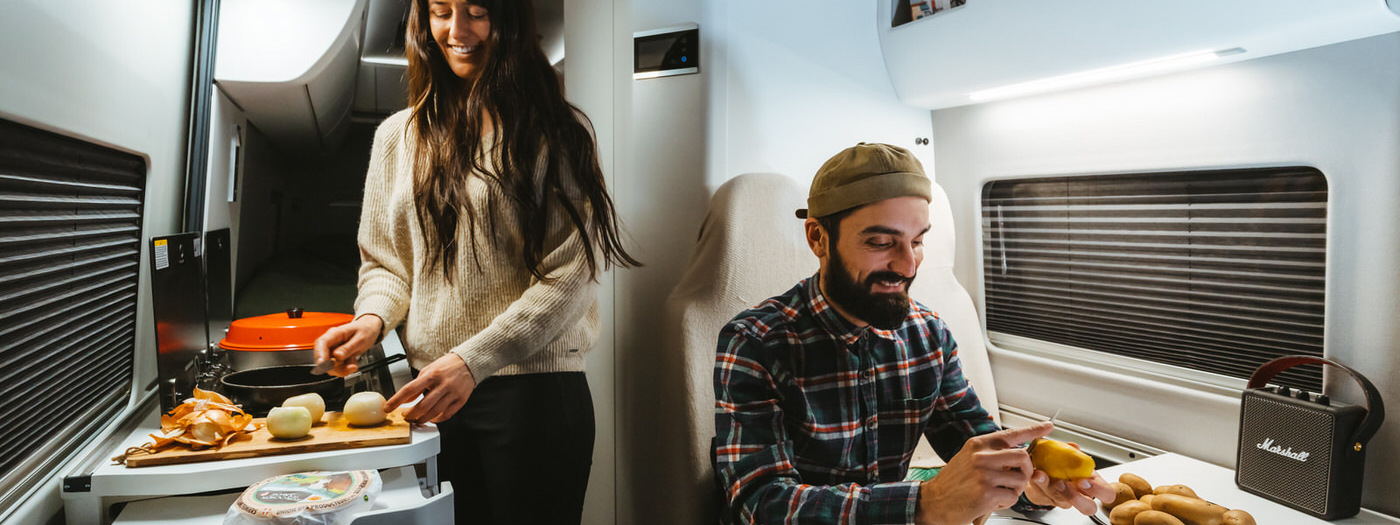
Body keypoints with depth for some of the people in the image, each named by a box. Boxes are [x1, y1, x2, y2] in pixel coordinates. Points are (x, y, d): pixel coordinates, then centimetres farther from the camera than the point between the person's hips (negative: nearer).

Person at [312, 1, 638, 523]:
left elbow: (569, 275, -10)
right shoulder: (398, 136, 11)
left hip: (533, 390, -3)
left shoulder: (559, 132, -3)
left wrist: (473, 360, -18)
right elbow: (383, 261, 17)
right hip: (429, 391, 4)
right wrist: (373, 316, -5)